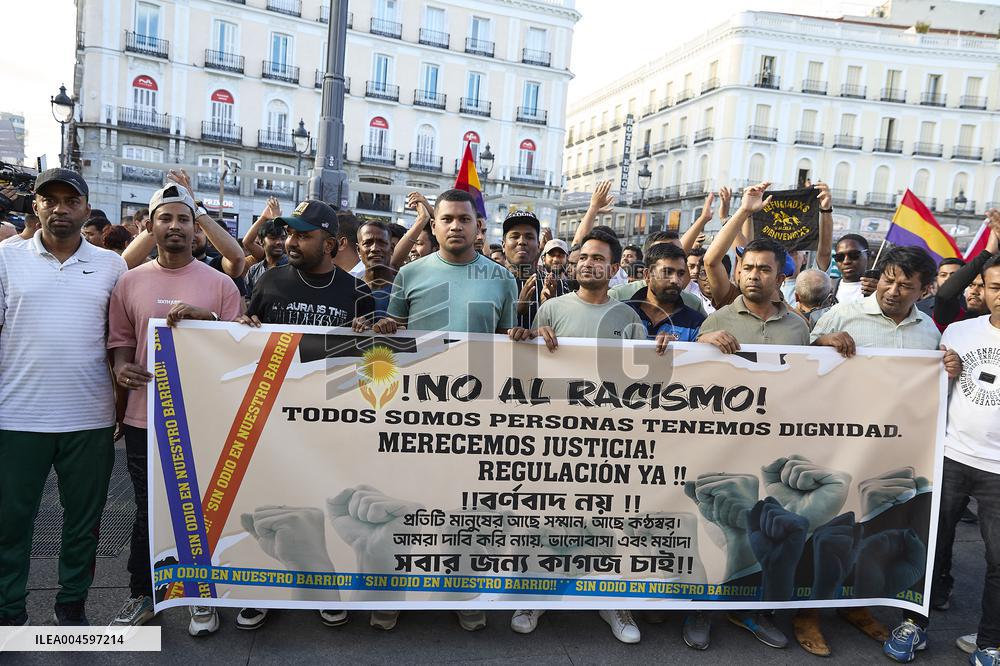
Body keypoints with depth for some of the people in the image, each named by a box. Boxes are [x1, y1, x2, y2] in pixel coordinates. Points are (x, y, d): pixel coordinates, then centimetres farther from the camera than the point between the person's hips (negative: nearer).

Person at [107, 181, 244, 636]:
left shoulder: (219, 283, 0)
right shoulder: (130, 283, 6)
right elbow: (121, 340, 11)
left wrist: (207, 318, -17)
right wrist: (122, 368, -10)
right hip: (145, 417, 2)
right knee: (147, 512, 14)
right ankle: (141, 594, 32)